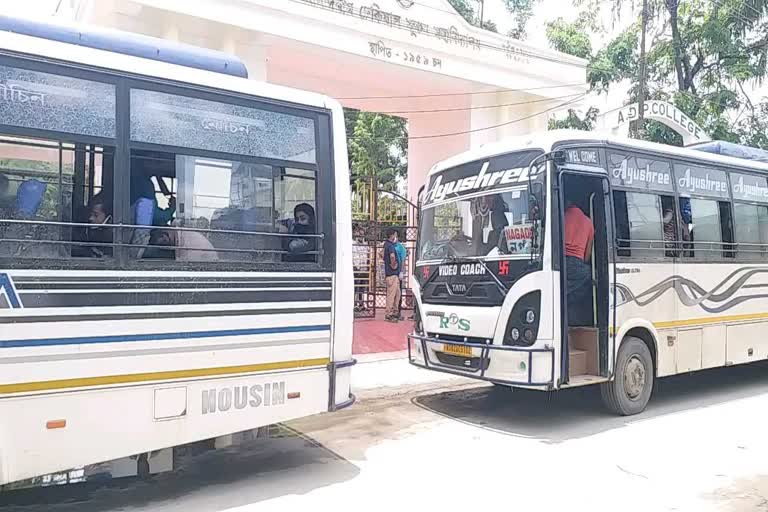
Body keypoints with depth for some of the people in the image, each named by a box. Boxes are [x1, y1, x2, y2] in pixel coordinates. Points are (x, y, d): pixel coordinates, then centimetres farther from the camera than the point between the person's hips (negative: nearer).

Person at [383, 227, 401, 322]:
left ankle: (395, 312, 23)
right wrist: (393, 265, -21)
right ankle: (389, 314, 1)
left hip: (395, 274, 10)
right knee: (391, 294, -4)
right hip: (392, 274, -10)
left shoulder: (387, 244, 15)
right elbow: (392, 256, -37)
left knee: (397, 293, 16)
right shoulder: (390, 245, -16)